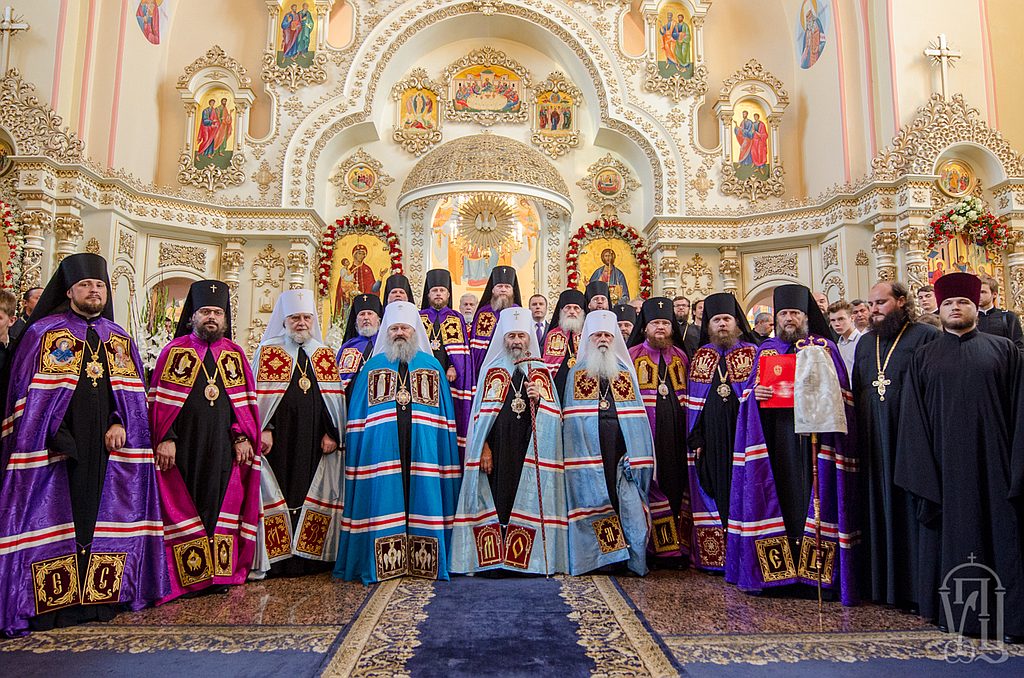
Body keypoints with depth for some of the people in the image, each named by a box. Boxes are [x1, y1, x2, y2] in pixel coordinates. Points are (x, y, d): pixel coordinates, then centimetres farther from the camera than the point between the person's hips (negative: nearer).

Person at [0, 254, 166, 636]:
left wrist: (120, 424, -7)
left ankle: (98, 594, 15)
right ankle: (51, 600, 9)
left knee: (102, 515, 6)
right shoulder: (43, 332, 2)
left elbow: (132, 393, 10)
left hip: (106, 446, 4)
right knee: (54, 516, 0)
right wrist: (53, 436, -14)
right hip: (54, 446, -3)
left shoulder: (121, 339, 13)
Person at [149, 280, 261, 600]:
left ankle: (219, 571, 15)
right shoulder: (175, 351, 3)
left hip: (223, 447, 2)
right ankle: (186, 576, 13)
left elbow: (246, 402, 8)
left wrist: (243, 438, -2)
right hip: (183, 445, -2)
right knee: (183, 504, 3)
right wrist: (165, 438, -12)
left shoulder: (235, 354, 10)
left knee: (221, 504, 6)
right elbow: (161, 399, -3)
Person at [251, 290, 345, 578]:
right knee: (277, 493, -1)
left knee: (313, 495, 3)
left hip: (314, 442, 3)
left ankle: (309, 554, 12)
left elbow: (335, 397, 11)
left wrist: (331, 433, 1)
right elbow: (257, 395, -1)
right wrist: (263, 429, -12)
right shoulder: (268, 352, 5)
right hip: (278, 439, -3)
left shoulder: (324, 355, 13)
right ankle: (276, 558, 7)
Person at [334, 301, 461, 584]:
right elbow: (358, 416, 12)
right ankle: (384, 563, 8)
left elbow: (445, 414, 11)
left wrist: (447, 453, 3)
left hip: (423, 450, 0)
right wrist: (356, 451, 3)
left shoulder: (432, 365, 13)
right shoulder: (372, 366, 14)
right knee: (384, 499, -2)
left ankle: (424, 562, 11)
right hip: (382, 451, 0)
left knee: (423, 499, 1)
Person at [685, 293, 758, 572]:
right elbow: (692, 402, 9)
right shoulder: (700, 357, 12)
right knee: (713, 492, 5)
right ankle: (713, 557, 11)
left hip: (742, 434, -2)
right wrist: (695, 439, 1)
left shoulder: (752, 353, 5)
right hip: (710, 440, 2)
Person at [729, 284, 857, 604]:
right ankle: (777, 565, 6)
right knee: (780, 491, 0)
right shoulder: (766, 349, 16)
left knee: (811, 492, -5)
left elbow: (841, 392, 4)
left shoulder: (825, 347, 8)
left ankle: (813, 566, 3)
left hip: (813, 433, -2)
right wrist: (754, 391, -8)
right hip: (775, 435, 2)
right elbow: (749, 388, 13)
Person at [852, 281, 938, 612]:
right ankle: (880, 581, 21)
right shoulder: (865, 342, 15)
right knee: (878, 508, 10)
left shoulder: (926, 336, -2)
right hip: (873, 441, 5)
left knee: (909, 509, 0)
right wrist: (857, 431, 10)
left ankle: (915, 585, 12)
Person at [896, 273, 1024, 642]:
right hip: (945, 465, 1)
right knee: (953, 537, 5)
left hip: (993, 462, 0)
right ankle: (958, 612, 15)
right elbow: (914, 417, 4)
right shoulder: (924, 357, 8)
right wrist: (923, 471, -5)